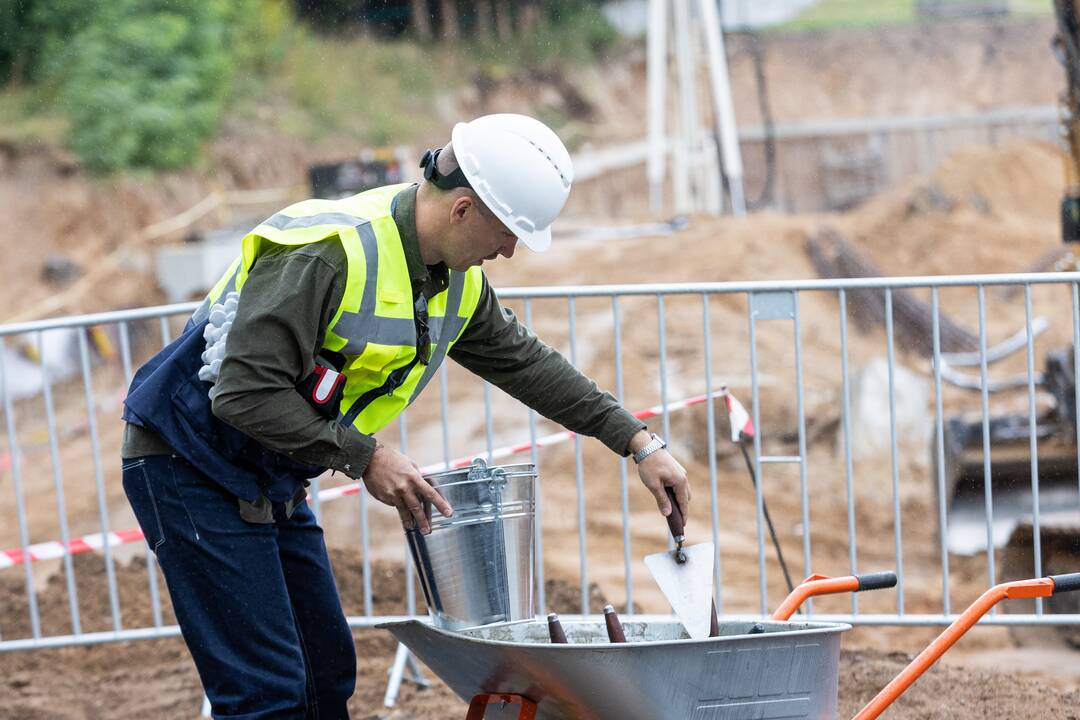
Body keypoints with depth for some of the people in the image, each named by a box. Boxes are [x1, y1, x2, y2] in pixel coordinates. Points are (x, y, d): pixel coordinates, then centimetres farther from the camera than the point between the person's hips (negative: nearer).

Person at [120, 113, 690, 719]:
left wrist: (638, 442, 13)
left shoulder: (456, 280, 1)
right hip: (190, 465, -9)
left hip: (270, 483, 9)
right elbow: (245, 394, -30)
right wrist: (364, 456, -24)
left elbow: (525, 362, 15)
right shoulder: (329, 253, -29)